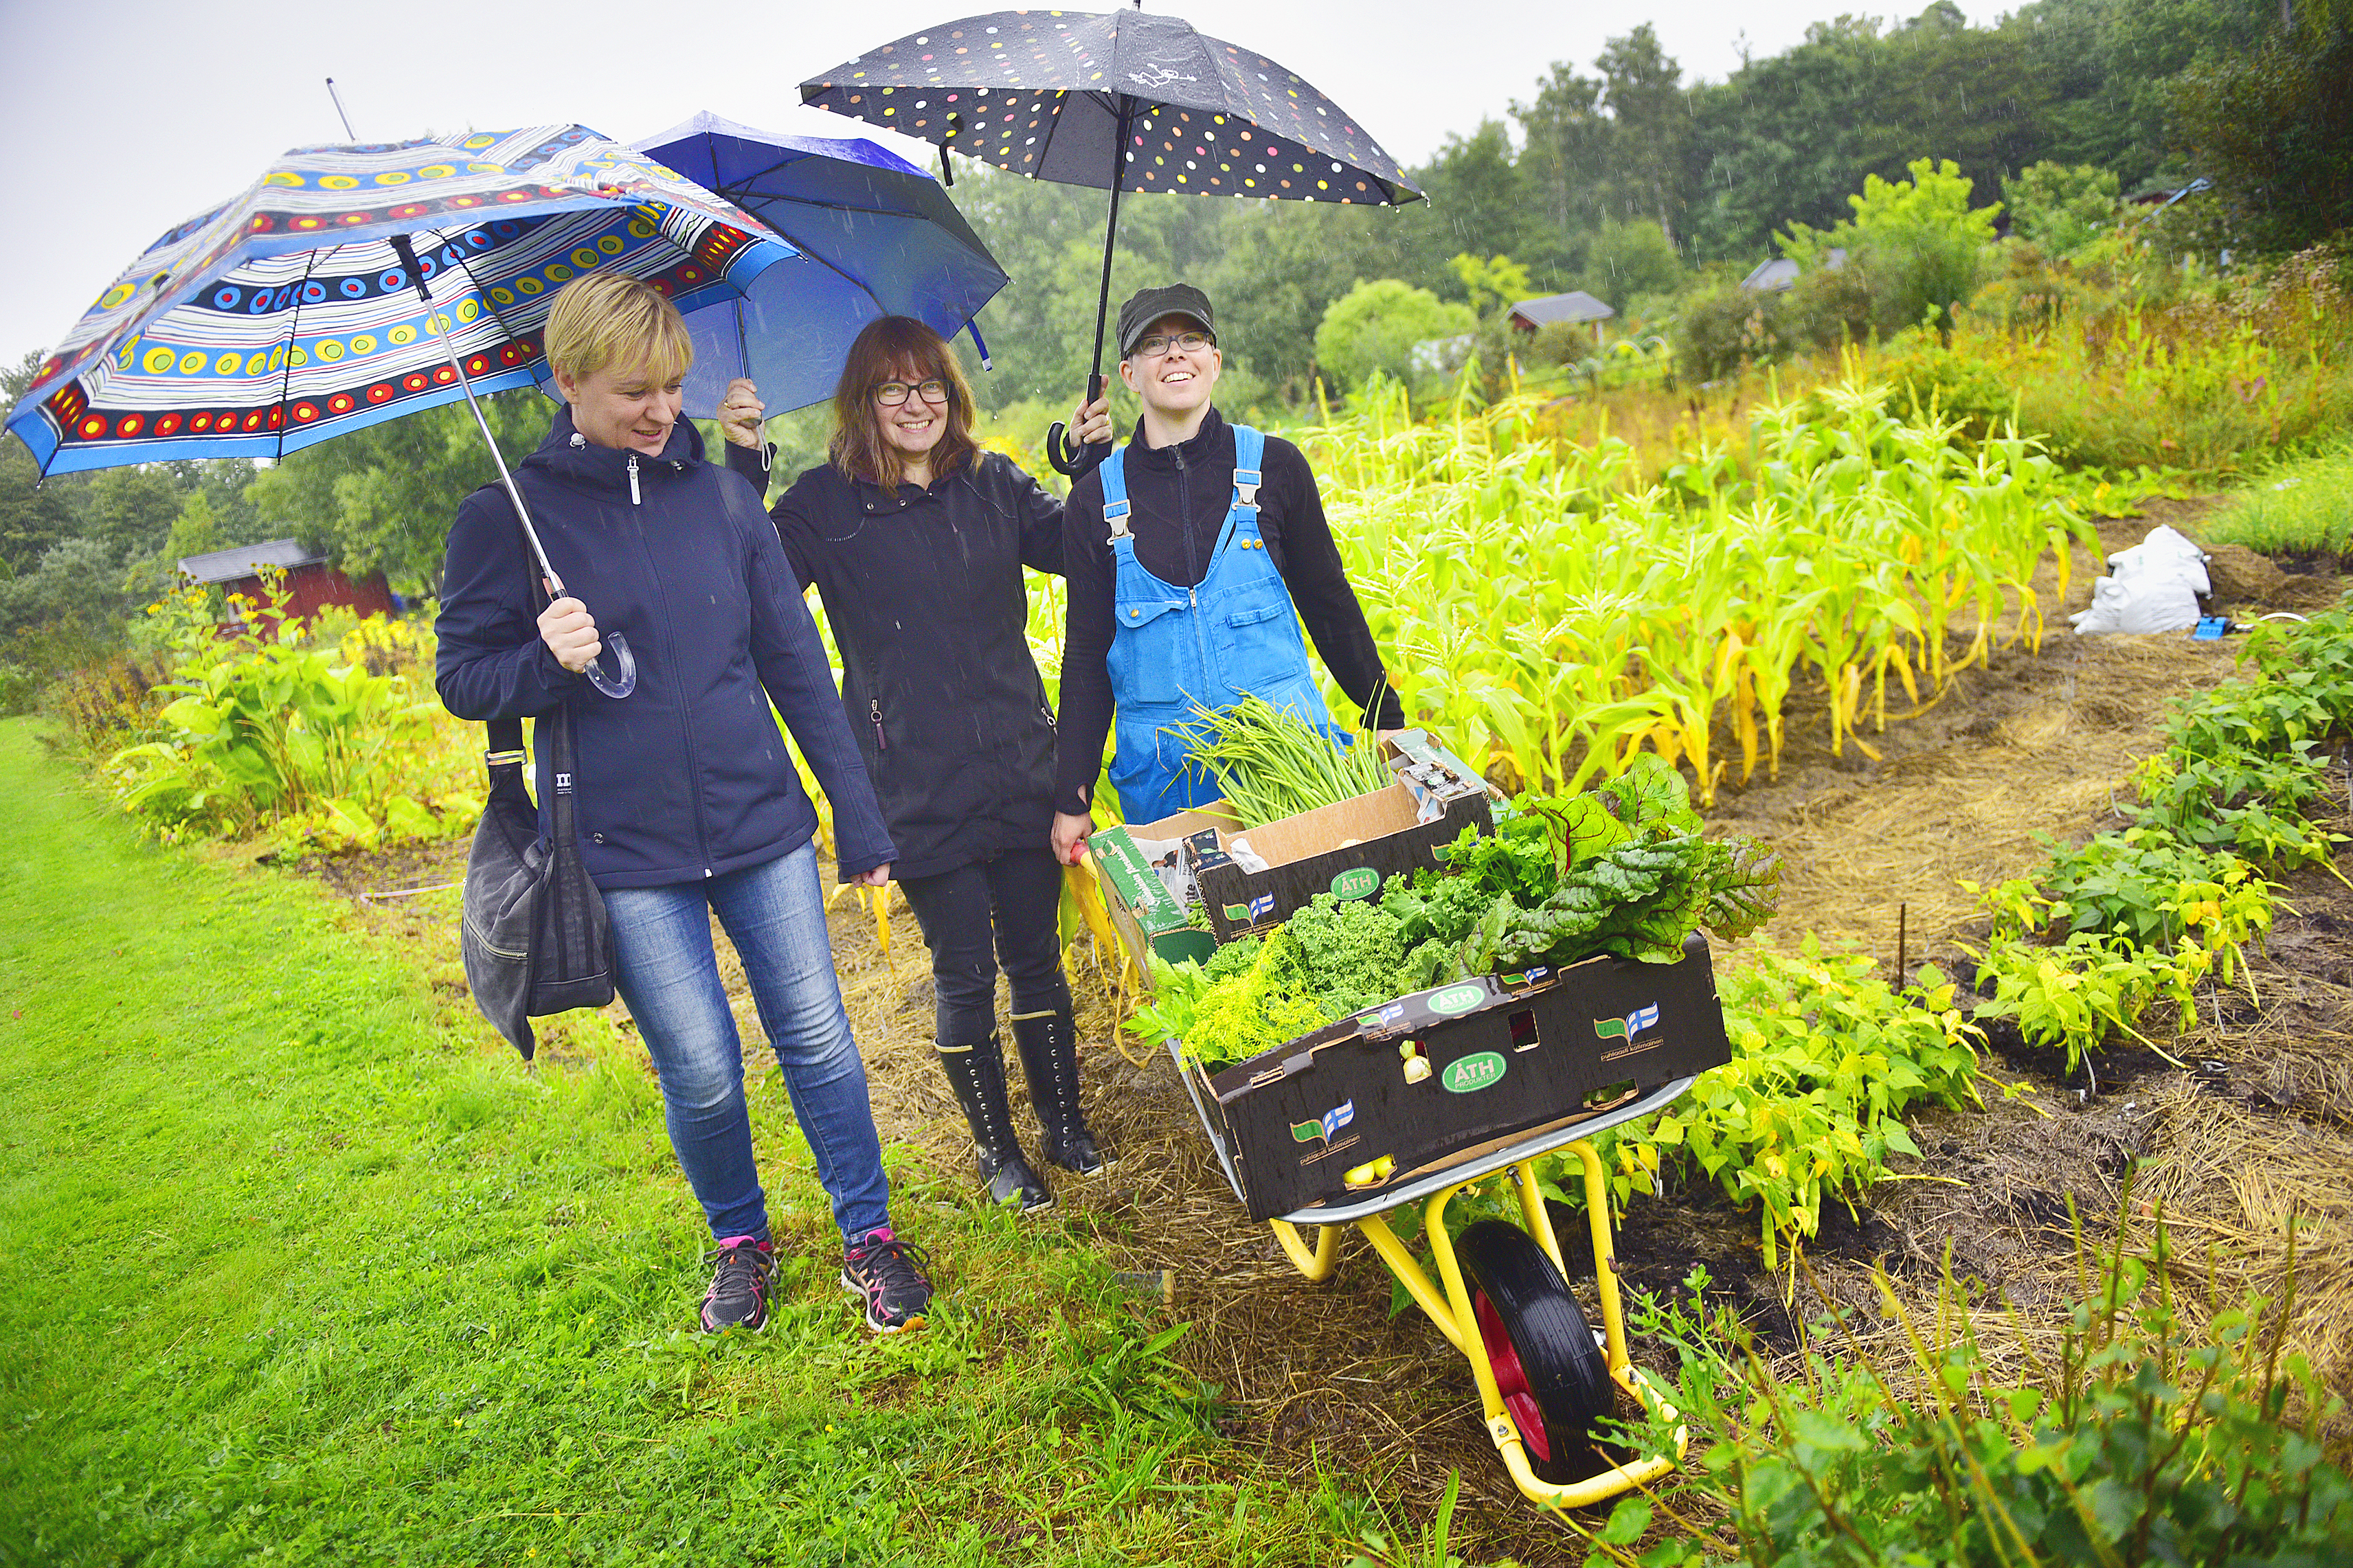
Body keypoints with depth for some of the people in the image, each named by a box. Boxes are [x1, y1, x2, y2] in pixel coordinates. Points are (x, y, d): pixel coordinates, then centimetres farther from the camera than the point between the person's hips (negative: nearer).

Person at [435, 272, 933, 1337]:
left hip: (762, 822, 2)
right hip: (629, 852, -2)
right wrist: (544, 662, -19)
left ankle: (870, 1235, 25)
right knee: (701, 1071, 2)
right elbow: (462, 680, 4)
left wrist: (859, 816, 6)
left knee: (818, 1038, 5)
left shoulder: (720, 497, 4)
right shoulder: (503, 520, -2)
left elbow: (795, 662, 7)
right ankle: (739, 1240, 31)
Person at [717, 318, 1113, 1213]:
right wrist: (742, 465, -19)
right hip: (918, 788, -2)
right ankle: (995, 1149, 27)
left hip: (1020, 769, 3)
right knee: (963, 976, 7)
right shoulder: (827, 505, -2)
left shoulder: (993, 485, 7)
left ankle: (1065, 1126, 32)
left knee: (1037, 959, 12)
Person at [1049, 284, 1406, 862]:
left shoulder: (1273, 466, 2)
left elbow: (1330, 603, 10)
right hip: (1161, 767, 0)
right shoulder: (1095, 501, 3)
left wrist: (1386, 722, 11)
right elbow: (1087, 651, 6)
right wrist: (1072, 798, 3)